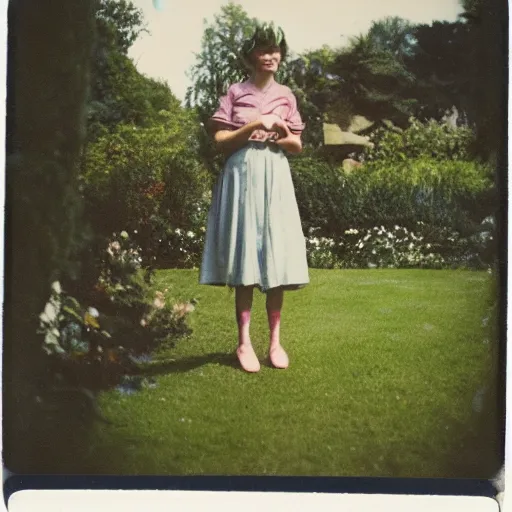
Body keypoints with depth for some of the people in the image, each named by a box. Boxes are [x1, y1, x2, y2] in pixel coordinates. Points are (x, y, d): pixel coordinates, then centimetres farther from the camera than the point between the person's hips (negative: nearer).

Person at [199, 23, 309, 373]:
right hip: (242, 175, -2)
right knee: (244, 258, -4)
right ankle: (244, 342, 1)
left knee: (276, 258, -1)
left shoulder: (286, 95, 13)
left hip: (275, 177, 2)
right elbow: (220, 140, -2)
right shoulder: (235, 92, 6)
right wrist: (254, 125, -11)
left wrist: (282, 134, -7)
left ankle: (275, 340, 7)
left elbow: (297, 146, 13)